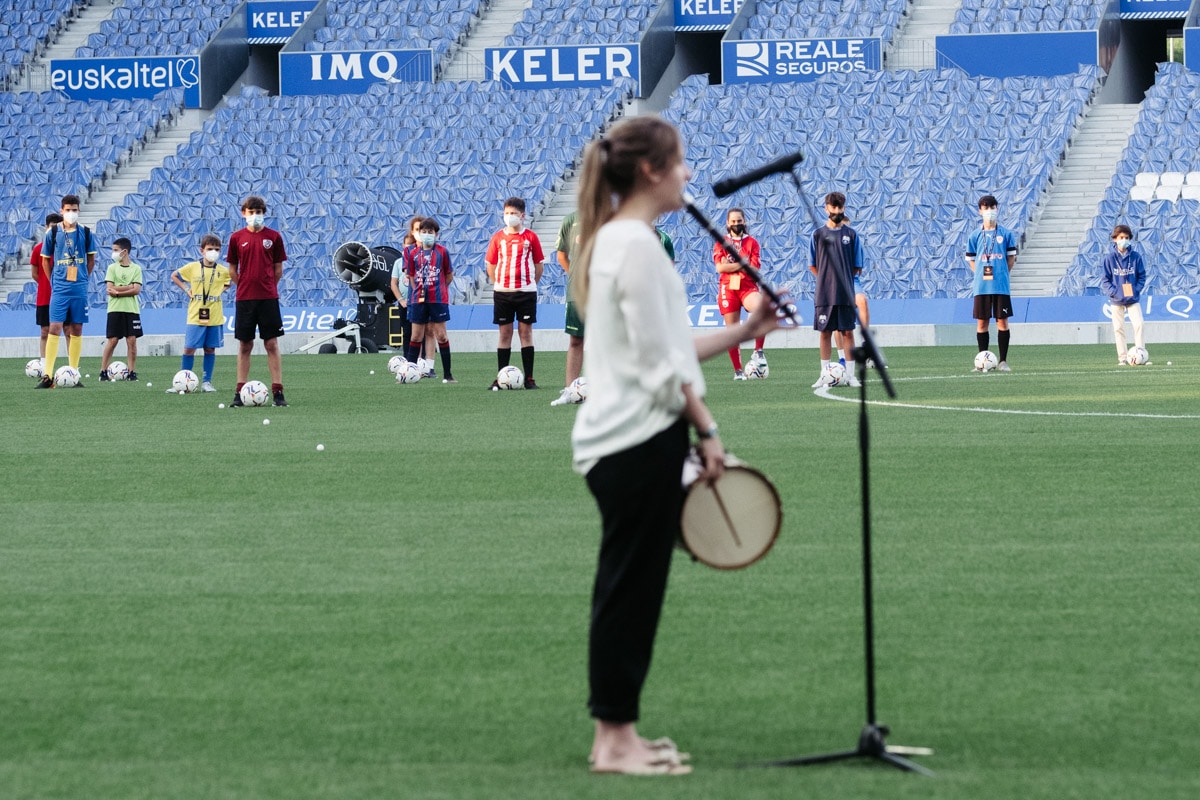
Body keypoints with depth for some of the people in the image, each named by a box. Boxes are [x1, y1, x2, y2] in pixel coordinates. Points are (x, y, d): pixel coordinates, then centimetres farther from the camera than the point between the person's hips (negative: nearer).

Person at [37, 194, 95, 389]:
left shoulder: (85, 232, 4)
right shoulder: (53, 233, 0)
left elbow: (91, 259, 14)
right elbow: (45, 260, 10)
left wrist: (83, 278, 6)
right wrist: (53, 282, 5)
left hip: (79, 289, 2)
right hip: (59, 289, -2)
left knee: (76, 330, 5)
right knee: (55, 329, -10)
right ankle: (47, 375, -12)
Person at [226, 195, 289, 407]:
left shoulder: (273, 237, 2)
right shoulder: (237, 238, 4)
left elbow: (278, 269, 7)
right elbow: (233, 270, 10)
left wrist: (267, 287, 3)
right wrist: (245, 287, 5)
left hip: (268, 298, -1)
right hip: (244, 299, 1)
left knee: (272, 344, -1)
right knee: (244, 345, 4)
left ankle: (277, 391, -1)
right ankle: (240, 391, 7)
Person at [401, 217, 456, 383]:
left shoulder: (442, 252, 1)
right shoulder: (413, 253, 7)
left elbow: (449, 276, 6)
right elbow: (411, 276, 13)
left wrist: (437, 289, 0)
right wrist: (418, 291, 2)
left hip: (438, 299, -2)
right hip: (418, 299, 3)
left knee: (441, 335, -2)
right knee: (416, 336, 6)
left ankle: (447, 374, 1)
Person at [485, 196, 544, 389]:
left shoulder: (530, 237, 0)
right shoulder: (498, 237, 4)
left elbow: (539, 265, 5)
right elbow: (490, 265, 9)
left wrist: (530, 285, 1)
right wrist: (498, 284, 2)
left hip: (526, 292, -2)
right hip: (502, 293, 2)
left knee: (526, 332, 0)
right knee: (505, 333, 5)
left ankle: (529, 378, 3)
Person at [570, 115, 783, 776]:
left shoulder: (618, 240, 15)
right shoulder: (637, 244, -16)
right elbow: (657, 363, -18)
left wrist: (743, 332, 16)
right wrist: (706, 430, -12)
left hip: (621, 441, 10)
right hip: (639, 441, -10)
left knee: (629, 592, 13)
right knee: (630, 591, -5)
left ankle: (616, 734, 17)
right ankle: (615, 739, -2)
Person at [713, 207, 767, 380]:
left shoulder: (752, 243, 8)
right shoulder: (720, 243, 9)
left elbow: (754, 268, -5)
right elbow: (719, 267, -6)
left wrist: (730, 265, -9)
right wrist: (742, 264, -8)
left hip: (748, 287, -1)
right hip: (727, 288, 1)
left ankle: (758, 351, -22)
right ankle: (737, 370, 9)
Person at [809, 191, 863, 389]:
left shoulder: (852, 235, 4)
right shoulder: (818, 234, 5)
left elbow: (857, 267, 7)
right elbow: (813, 266, 9)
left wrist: (843, 276, 2)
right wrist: (827, 278, 1)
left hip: (846, 293, 0)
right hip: (824, 293, 0)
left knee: (847, 332, 0)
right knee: (825, 332, 3)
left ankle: (850, 374, 5)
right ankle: (825, 375, 8)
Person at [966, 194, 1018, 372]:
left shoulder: (1006, 234, 3)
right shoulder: (975, 235, 5)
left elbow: (1011, 257, 7)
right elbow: (971, 259, 9)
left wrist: (1002, 275, -1)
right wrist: (980, 275, -3)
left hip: (1001, 285, -1)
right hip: (981, 286, 1)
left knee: (1002, 322, -1)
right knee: (982, 322, 3)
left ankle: (1003, 361, 3)